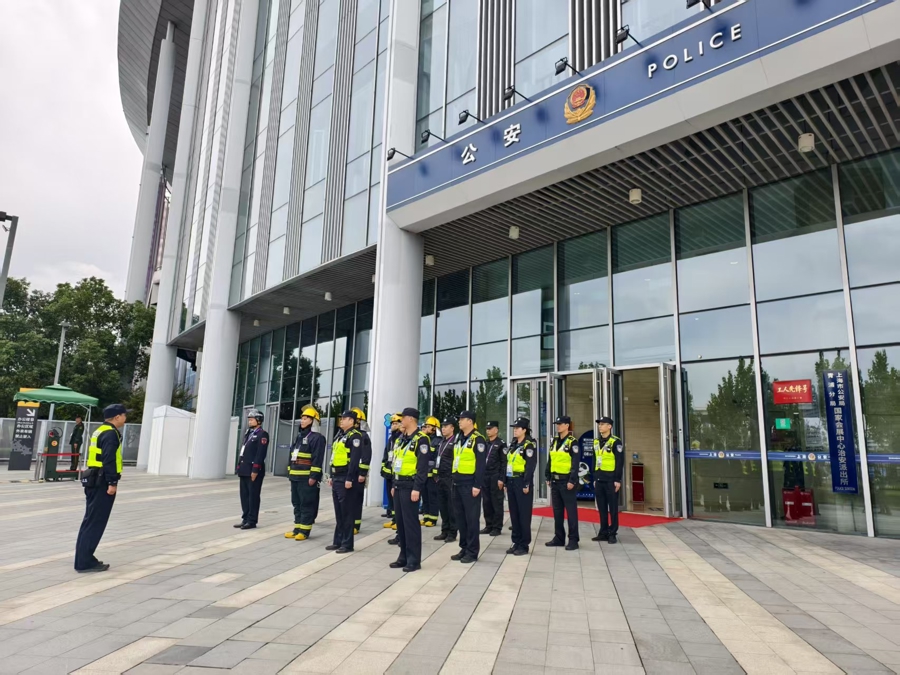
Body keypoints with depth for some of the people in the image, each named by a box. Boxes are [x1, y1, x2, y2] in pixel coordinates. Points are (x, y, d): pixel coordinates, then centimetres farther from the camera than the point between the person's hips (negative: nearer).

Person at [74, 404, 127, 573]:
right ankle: (85, 562, -1)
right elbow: (109, 460, -22)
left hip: (94, 480, 10)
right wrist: (112, 482, -22)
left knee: (90, 521, 15)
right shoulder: (111, 434, -14)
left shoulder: (100, 431, 16)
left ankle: (84, 559, 22)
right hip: (102, 482, -10)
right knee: (96, 522, -5)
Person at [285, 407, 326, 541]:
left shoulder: (317, 437, -11)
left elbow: (317, 459, -17)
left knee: (307, 504, -3)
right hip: (295, 477, 9)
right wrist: (290, 471, 18)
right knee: (297, 503, 13)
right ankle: (297, 528, 21)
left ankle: (305, 531, 1)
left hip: (307, 478, -9)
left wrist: (314, 476, -21)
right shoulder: (299, 436, 18)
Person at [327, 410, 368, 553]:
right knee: (338, 512, 14)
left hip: (346, 478, -9)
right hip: (337, 478, 9)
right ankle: (338, 541, 21)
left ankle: (347, 544, 4)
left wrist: (349, 479, -23)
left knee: (347, 513, -3)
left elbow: (355, 459, -20)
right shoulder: (340, 436, 17)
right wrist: (332, 476, 19)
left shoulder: (355, 436, -13)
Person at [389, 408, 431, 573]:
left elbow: (423, 467, -18)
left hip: (410, 486, -9)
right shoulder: (402, 439, 14)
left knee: (411, 522, -4)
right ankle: (404, 556, 21)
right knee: (400, 521, 12)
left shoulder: (421, 439, -13)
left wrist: (417, 488, -21)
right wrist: (394, 484, 18)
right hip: (399, 485, 9)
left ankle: (414, 560, 4)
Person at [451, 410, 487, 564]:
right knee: (460, 517, 13)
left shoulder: (478, 439, -11)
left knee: (471, 518, -1)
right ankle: (464, 548, 23)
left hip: (470, 483, -8)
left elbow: (481, 464, -15)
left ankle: (472, 551, 8)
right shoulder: (459, 438, 13)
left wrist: (477, 485, -18)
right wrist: (454, 479, 15)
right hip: (458, 483, 8)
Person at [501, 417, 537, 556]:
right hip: (511, 481, 8)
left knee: (524, 515, -1)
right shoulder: (513, 444, 14)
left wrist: (526, 484, -19)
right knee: (514, 514, 11)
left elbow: (530, 466, -15)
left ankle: (524, 545, 7)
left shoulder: (529, 445, -9)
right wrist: (503, 479, 13)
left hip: (521, 482, -8)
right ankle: (516, 542, 20)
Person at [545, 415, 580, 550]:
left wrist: (572, 481, -19)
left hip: (566, 480, -7)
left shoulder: (572, 442, -9)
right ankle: (559, 537, 21)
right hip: (555, 480, 7)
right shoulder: (555, 441, 12)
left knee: (571, 510, 0)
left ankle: (573, 540, 6)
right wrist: (548, 477, 13)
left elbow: (575, 463, -14)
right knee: (557, 510, 12)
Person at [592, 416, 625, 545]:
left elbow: (620, 462, -11)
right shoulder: (596, 442, 12)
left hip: (611, 480, -6)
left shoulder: (616, 441, -8)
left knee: (613, 507, 2)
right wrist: (595, 478, 15)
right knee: (602, 508, 10)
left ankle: (612, 533, 10)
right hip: (599, 480, 6)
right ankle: (603, 533, 17)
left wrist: (618, 480, -14)